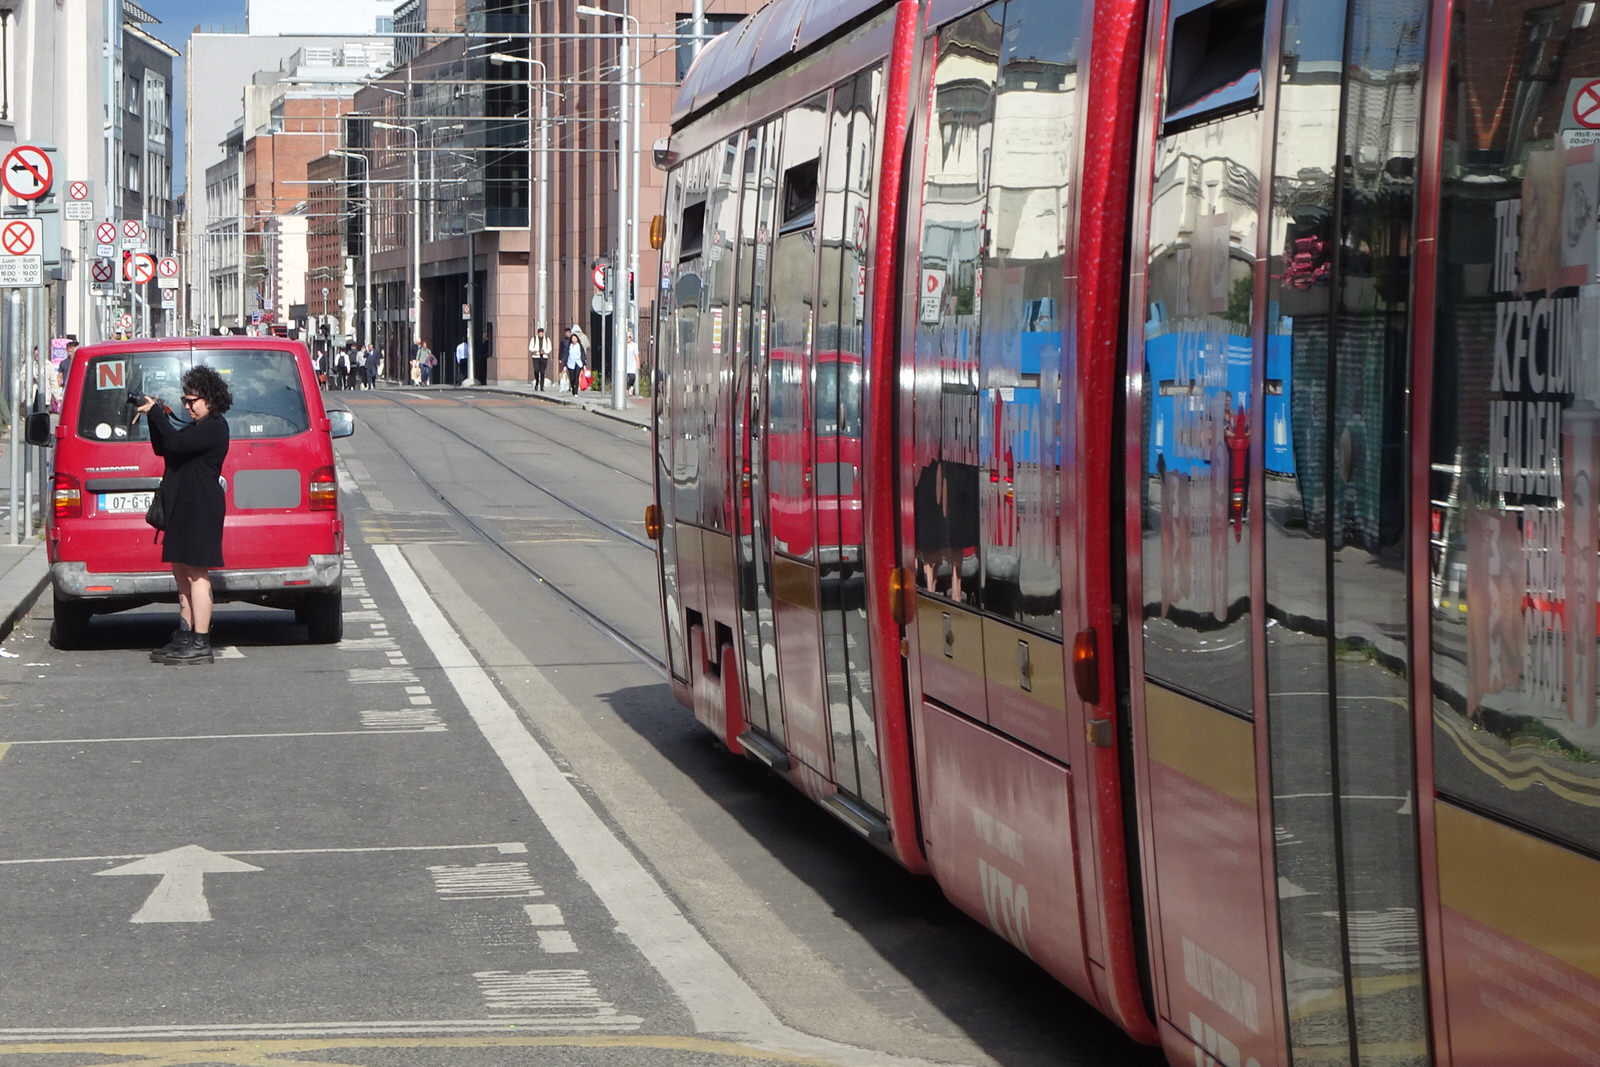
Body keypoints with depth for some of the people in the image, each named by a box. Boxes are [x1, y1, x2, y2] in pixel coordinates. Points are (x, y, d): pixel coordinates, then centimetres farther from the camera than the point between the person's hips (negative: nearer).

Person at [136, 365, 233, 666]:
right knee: (182, 572, 12)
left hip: (201, 507, -11)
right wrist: (156, 416, 6)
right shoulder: (198, 428, 20)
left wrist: (155, 413, -17)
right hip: (184, 507, 11)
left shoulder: (214, 428, -12)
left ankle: (201, 644, -10)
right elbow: (162, 448, 20)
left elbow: (175, 443, -25)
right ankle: (185, 636, 17)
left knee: (196, 573, -10)